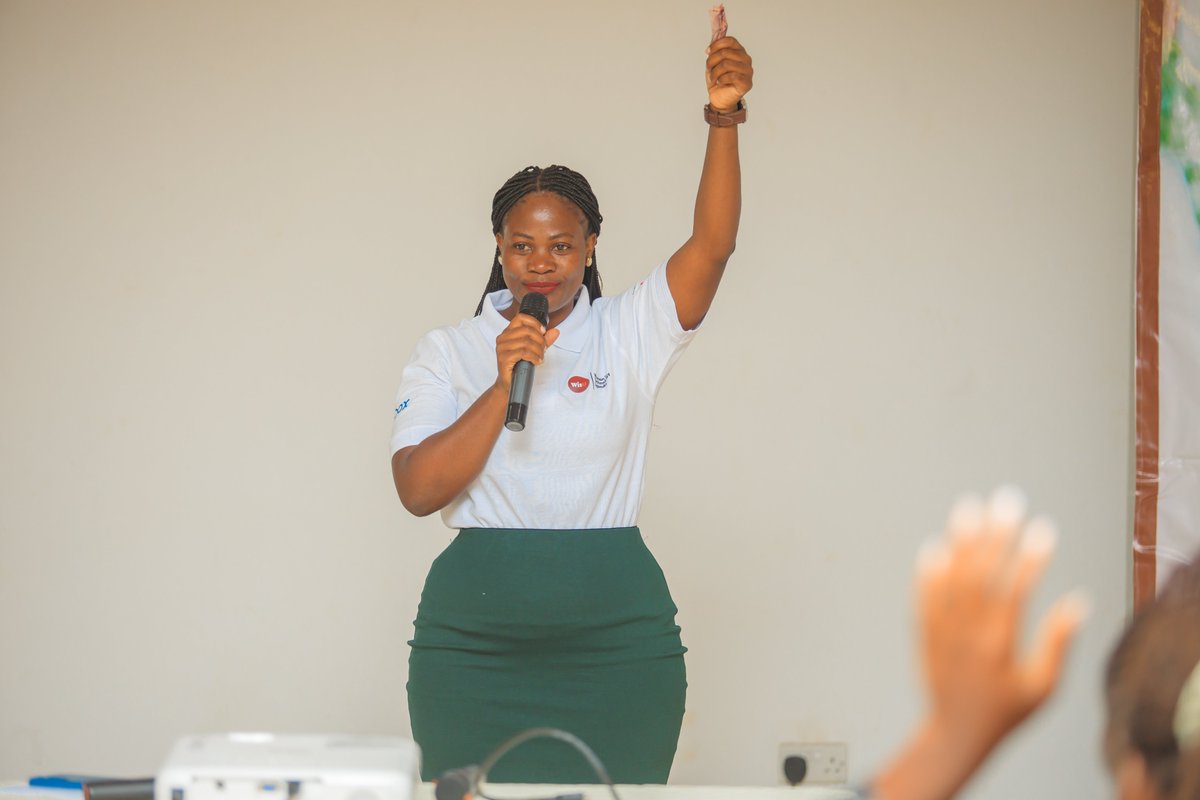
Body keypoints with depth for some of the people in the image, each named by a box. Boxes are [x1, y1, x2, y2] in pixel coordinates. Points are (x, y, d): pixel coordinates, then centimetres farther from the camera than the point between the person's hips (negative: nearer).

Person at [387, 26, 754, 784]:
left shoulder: (630, 333, 5)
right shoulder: (448, 351, 7)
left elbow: (714, 243, -10)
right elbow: (418, 490, -4)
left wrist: (725, 121, -24)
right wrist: (503, 384, -12)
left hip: (617, 642, 0)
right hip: (476, 640, 0)